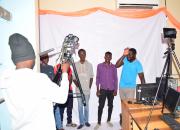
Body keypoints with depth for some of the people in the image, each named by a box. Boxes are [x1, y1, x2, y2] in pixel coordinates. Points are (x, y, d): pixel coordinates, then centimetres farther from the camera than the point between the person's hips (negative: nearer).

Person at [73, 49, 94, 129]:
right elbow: (73, 77, 3)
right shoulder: (75, 64, 0)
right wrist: (76, 84, -10)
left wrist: (90, 86, -3)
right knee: (80, 106, 5)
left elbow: (91, 77, 5)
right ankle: (81, 122, 17)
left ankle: (86, 121, 27)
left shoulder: (89, 65, 1)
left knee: (86, 106, 11)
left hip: (87, 89, 0)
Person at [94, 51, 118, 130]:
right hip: (103, 89, -2)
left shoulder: (113, 67, 2)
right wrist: (97, 89, -4)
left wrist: (115, 90, 1)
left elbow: (115, 79, 5)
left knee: (110, 105, 12)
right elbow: (97, 78, 0)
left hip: (111, 89, 2)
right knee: (101, 106, 0)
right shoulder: (99, 66, -1)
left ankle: (108, 120, 29)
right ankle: (98, 122, 13)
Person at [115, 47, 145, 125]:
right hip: (122, 86, 3)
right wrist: (123, 55, -22)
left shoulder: (138, 64, -12)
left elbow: (142, 77, -11)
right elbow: (117, 65, -18)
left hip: (131, 88, -3)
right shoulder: (125, 59, -3)